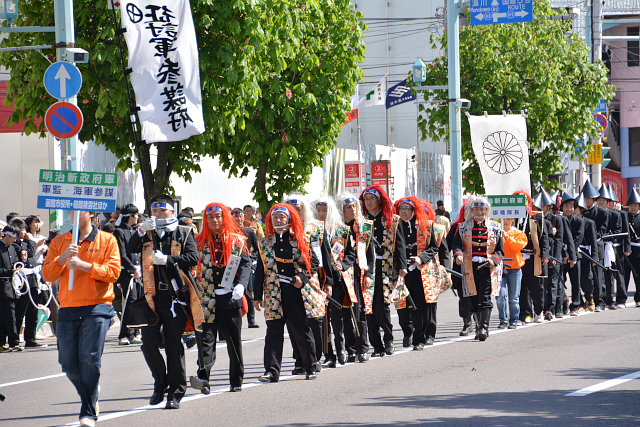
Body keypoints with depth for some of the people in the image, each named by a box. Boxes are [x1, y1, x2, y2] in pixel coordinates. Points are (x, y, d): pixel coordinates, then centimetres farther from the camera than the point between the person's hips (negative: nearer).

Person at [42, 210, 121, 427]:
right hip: (68, 310, 4)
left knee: (90, 359, -13)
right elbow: (47, 274, 6)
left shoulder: (107, 240, 5)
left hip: (96, 309, -4)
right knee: (69, 363, 1)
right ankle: (90, 399, 26)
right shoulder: (59, 242, 14)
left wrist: (83, 265, -15)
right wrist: (63, 257, -12)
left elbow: (113, 271, -6)